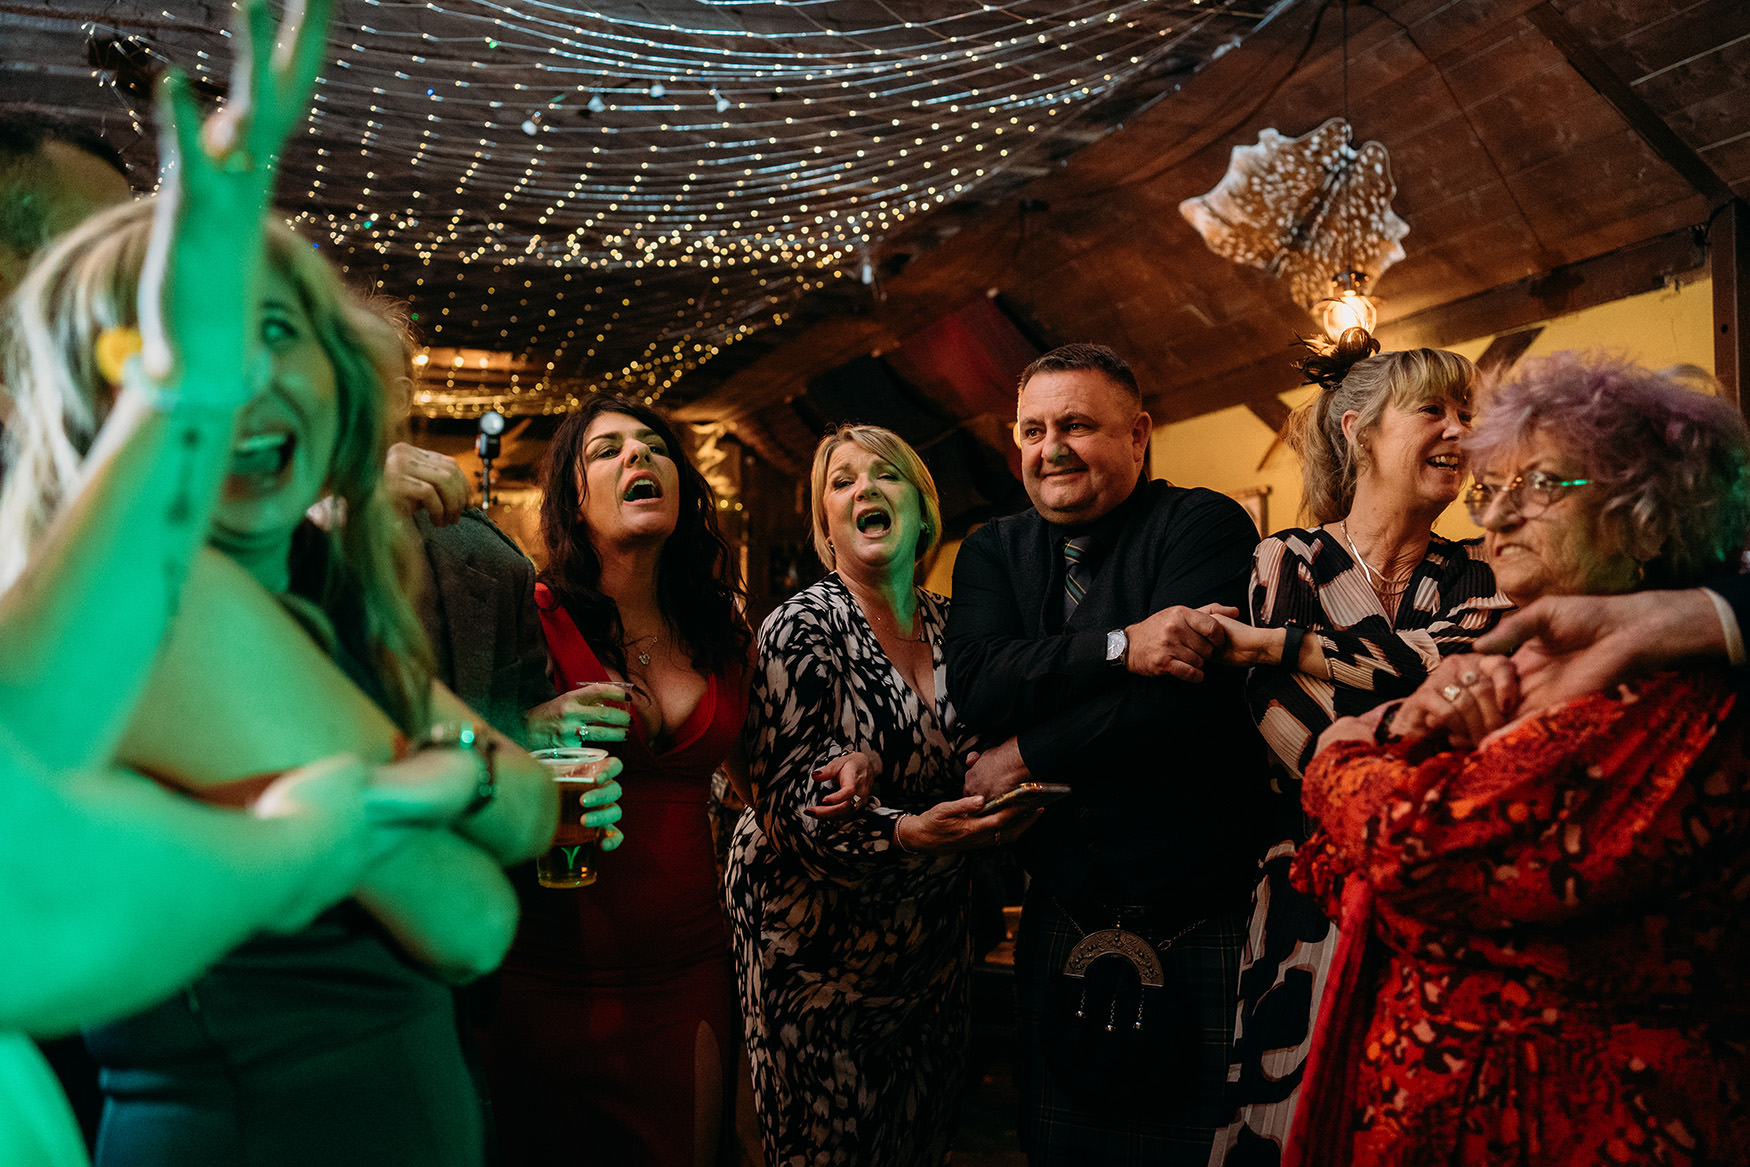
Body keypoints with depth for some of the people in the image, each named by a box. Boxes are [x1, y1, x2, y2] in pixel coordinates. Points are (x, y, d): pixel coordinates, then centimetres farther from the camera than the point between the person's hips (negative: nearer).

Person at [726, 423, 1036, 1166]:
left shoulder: (952, 624, 2)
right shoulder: (803, 628, -14)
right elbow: (792, 807, -19)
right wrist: (907, 833, -34)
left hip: (934, 931, 5)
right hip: (820, 932, -5)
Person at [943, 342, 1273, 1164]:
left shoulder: (1205, 526, -7)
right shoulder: (993, 552, 8)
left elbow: (1190, 696, -22)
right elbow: (976, 685, -11)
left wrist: (1029, 755, -14)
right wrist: (1120, 648, -25)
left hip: (1202, 925, -4)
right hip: (1062, 924, 5)